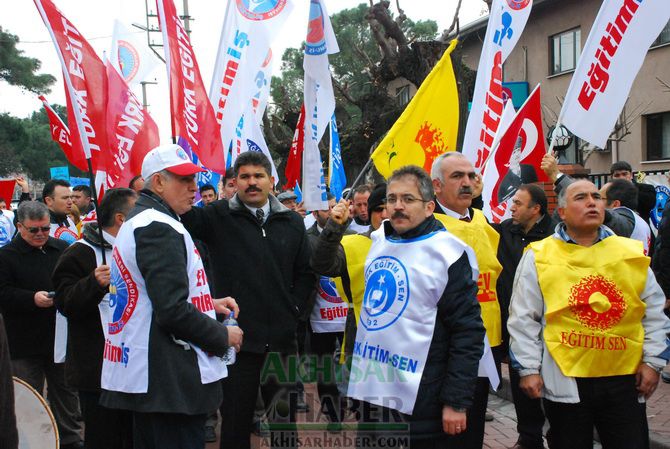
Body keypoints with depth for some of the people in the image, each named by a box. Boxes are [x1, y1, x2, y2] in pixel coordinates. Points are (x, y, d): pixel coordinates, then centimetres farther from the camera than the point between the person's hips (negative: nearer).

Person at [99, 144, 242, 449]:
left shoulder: (136, 223, 17)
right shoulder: (160, 228, -17)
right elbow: (173, 311, -24)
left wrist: (207, 303, 11)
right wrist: (223, 336, -10)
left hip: (142, 375, 11)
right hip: (171, 382, -11)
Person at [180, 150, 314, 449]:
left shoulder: (292, 222, 6)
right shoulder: (219, 216, -3)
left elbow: (305, 273, 11)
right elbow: (183, 216, -17)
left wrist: (293, 308, 1)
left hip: (282, 338, 3)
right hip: (236, 338, -3)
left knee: (284, 420, 16)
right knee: (236, 422, 11)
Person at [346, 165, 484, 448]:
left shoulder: (447, 252, -11)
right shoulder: (377, 242, 8)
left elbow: (468, 332, -13)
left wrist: (456, 402, -15)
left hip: (419, 402, -6)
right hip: (372, 389, 6)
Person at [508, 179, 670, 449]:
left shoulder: (632, 253, 6)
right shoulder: (539, 256, -1)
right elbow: (523, 318, 0)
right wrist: (528, 369, -3)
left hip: (625, 378, 2)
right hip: (564, 380, -2)